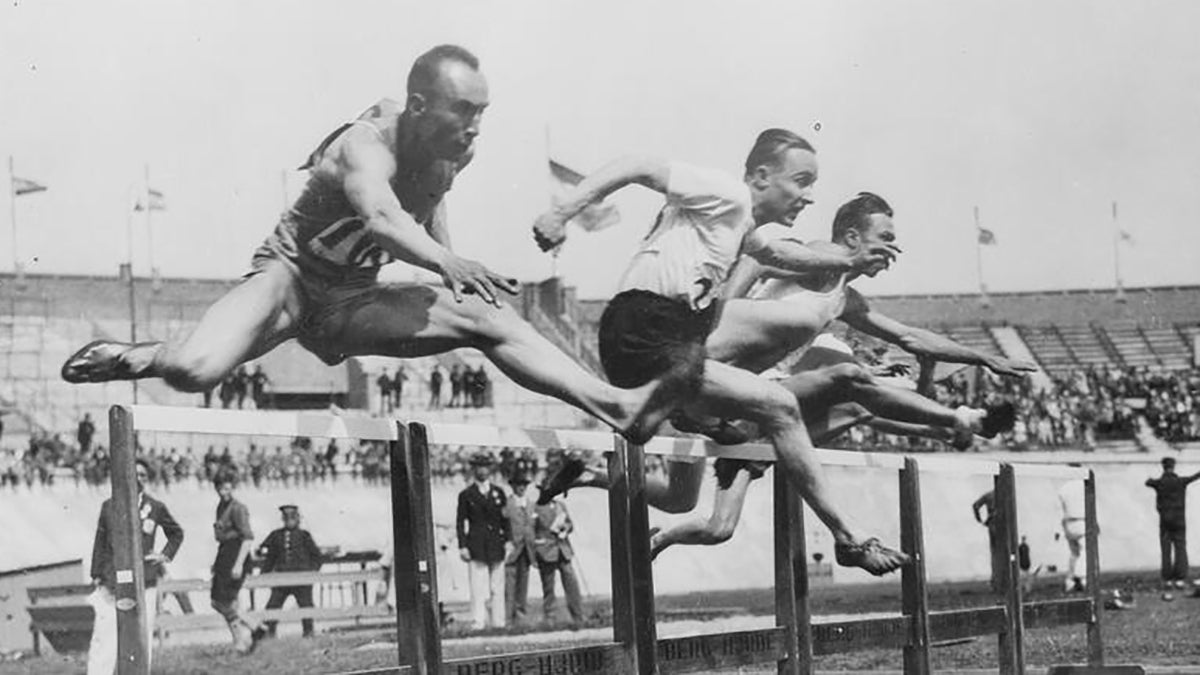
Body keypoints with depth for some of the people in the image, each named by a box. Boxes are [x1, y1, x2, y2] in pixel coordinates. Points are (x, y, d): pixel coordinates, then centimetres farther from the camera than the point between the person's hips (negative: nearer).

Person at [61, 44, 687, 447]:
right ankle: (132, 357, 4)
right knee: (194, 371, -32)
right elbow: (381, 216, -53)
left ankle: (617, 407, -16)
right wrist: (449, 266, -69)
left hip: (353, 296, 7)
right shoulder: (367, 146, -29)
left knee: (489, 318, -12)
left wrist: (452, 265, 13)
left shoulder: (448, 152, -5)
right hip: (289, 277, -6)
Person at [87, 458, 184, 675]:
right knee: (103, 640, -8)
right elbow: (100, 543, 9)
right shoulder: (109, 506, 6)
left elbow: (177, 533, 22)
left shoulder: (156, 508, 6)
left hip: (144, 583, 1)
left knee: (142, 639, 1)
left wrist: (166, 555, 9)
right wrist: (96, 577, 5)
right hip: (111, 584, 0)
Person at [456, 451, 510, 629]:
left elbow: (505, 519, 13)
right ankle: (478, 622, -9)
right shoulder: (466, 495, 4)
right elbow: (460, 522, 3)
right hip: (476, 546, -3)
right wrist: (462, 546, -5)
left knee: (497, 586, 4)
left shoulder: (498, 493, 13)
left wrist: (508, 541, 3)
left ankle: (498, 621, 7)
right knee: (478, 586, -9)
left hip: (496, 545, 3)